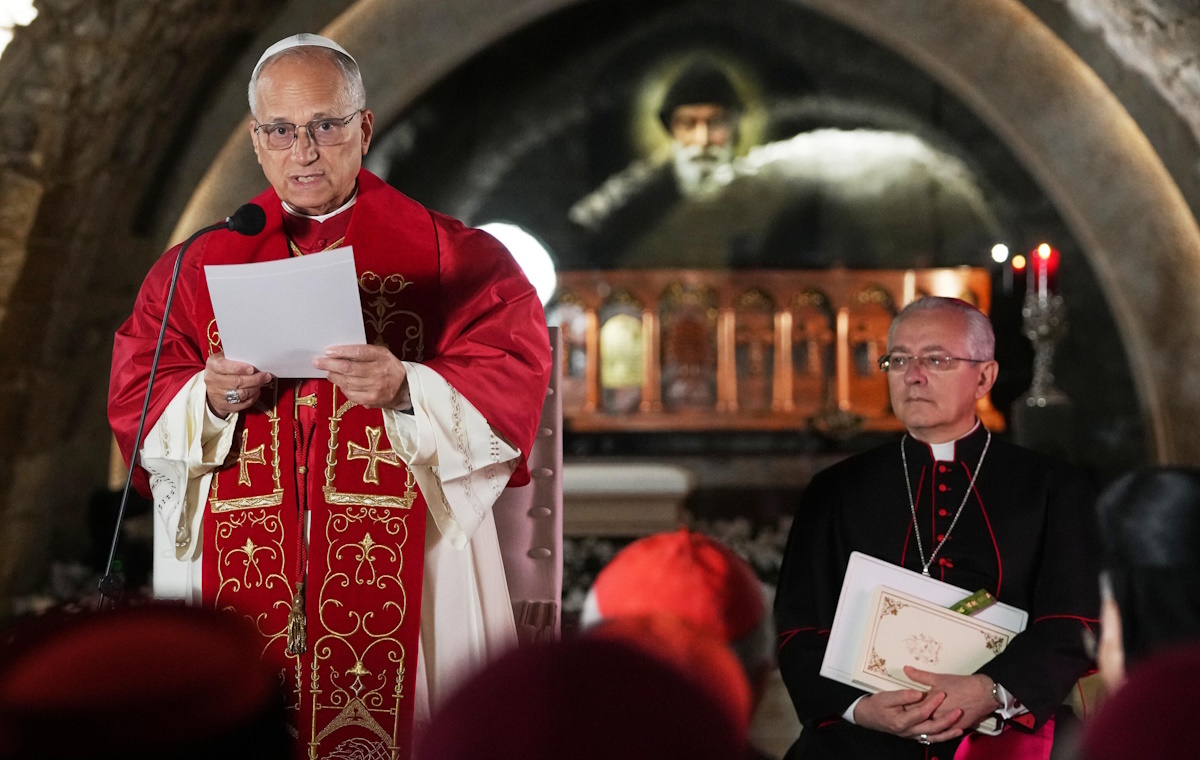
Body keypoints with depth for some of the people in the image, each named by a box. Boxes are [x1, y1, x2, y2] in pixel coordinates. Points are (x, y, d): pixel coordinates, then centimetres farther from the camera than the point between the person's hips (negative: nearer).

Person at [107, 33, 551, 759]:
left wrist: (406, 391, -21)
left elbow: (512, 384, -5)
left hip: (401, 568, -2)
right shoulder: (200, 263, 11)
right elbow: (135, 402, 5)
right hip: (242, 568, 2)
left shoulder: (447, 255, 4)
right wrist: (209, 400, -14)